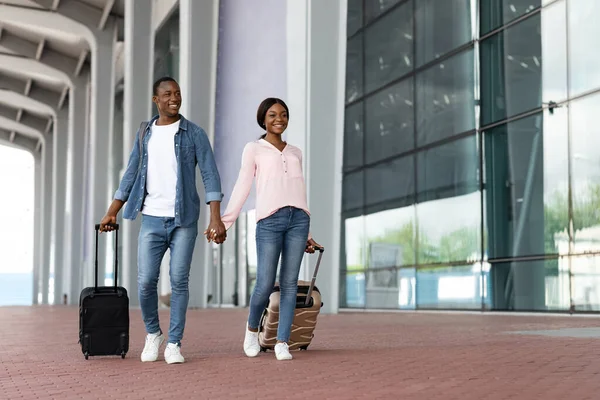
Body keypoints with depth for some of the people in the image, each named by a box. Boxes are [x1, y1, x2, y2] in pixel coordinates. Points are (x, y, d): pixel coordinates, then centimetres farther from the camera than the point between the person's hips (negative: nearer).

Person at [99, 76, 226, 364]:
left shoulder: (194, 134, 1)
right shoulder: (145, 134, 10)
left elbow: (210, 176, -5)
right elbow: (131, 175, 14)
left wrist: (216, 219, -15)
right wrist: (112, 213, 8)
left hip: (183, 219, -2)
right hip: (151, 219, 2)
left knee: (179, 281, -2)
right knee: (146, 281, -1)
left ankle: (174, 344, 8)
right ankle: (152, 334, 22)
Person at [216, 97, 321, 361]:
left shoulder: (295, 152, 23)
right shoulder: (254, 149, 12)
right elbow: (242, 187, 7)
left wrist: (306, 233, 22)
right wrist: (224, 221, -3)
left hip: (298, 219, 4)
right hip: (269, 220, -3)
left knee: (289, 283, -2)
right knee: (265, 285, -8)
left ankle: (282, 342, 2)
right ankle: (252, 329, 18)